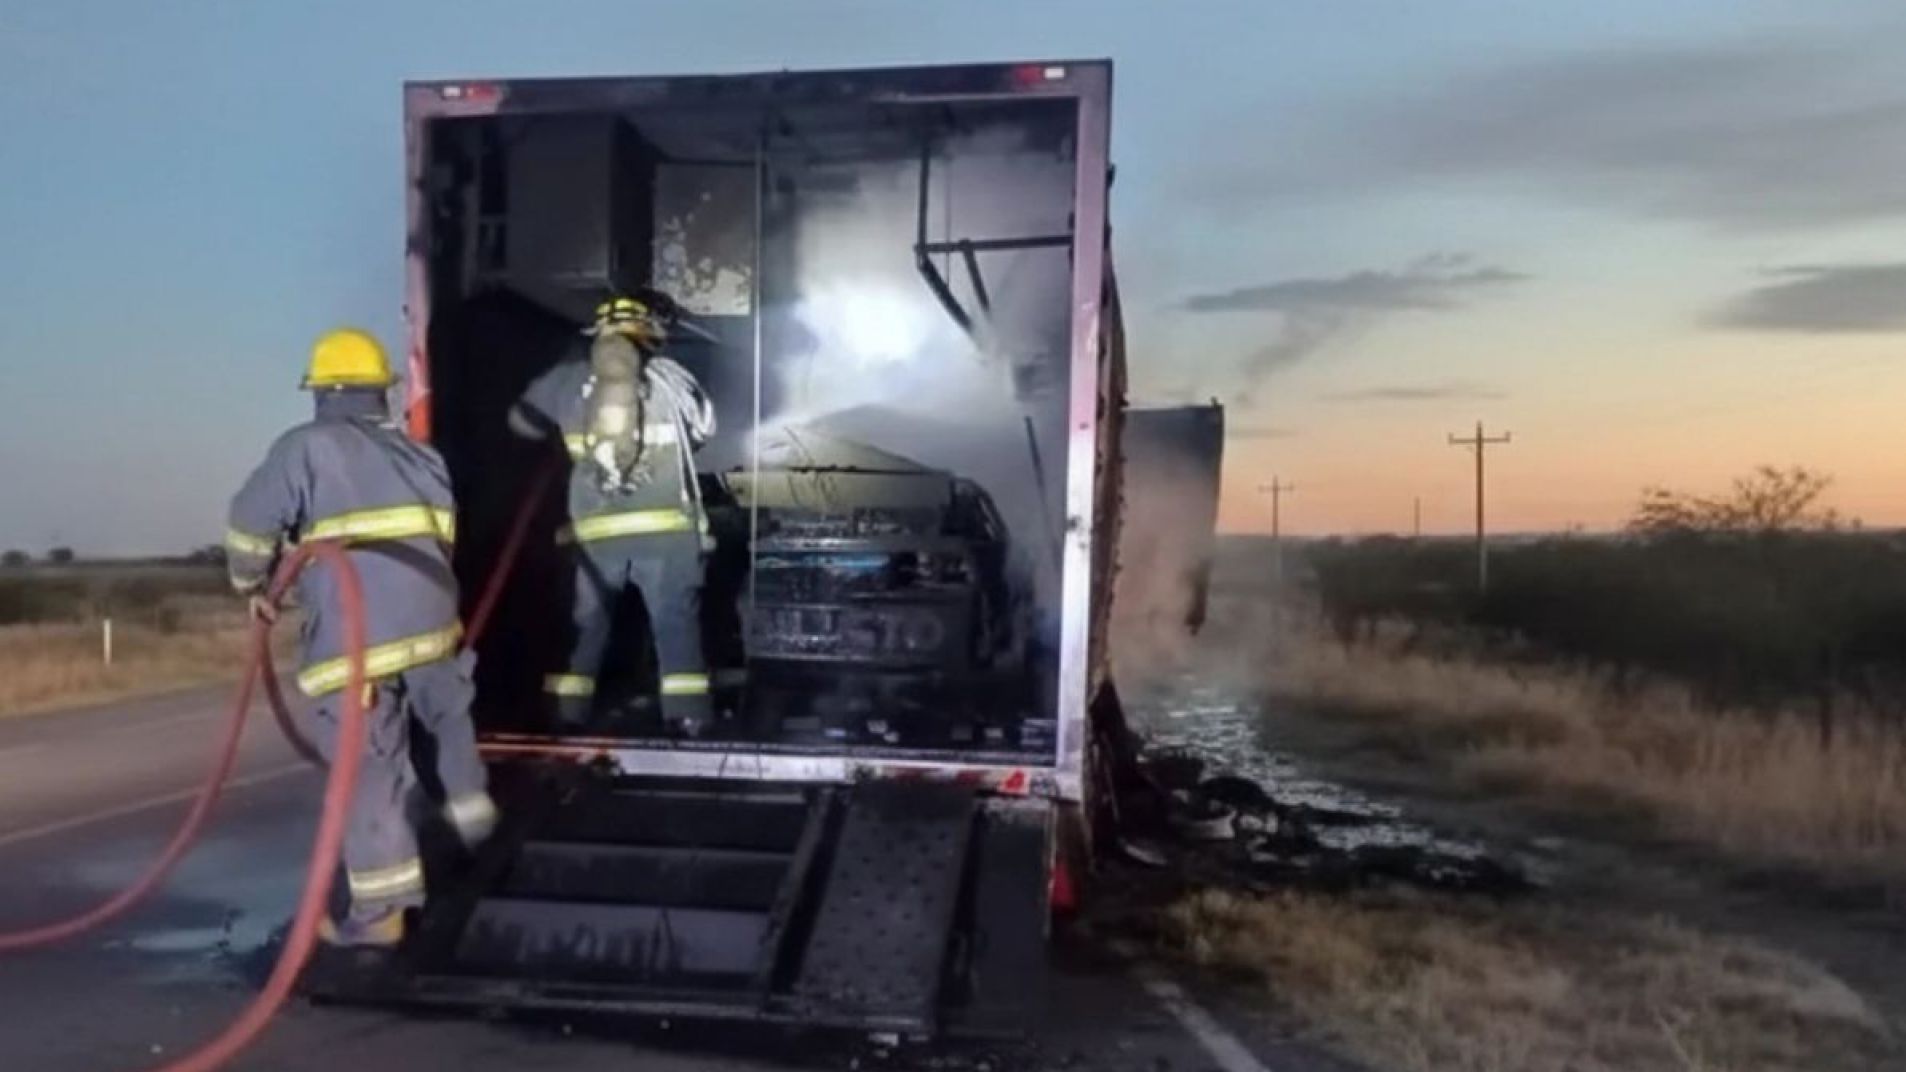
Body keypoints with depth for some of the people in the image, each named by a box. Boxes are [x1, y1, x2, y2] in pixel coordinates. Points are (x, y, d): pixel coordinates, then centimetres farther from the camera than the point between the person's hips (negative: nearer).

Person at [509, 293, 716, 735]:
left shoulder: (568, 379, 5)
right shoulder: (669, 376, 3)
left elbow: (521, 421, 17)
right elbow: (703, 430, 15)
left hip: (595, 527, 1)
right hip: (666, 523, -1)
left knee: (588, 619, 15)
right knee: (676, 617, 8)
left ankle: (569, 711, 18)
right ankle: (687, 712, 5)